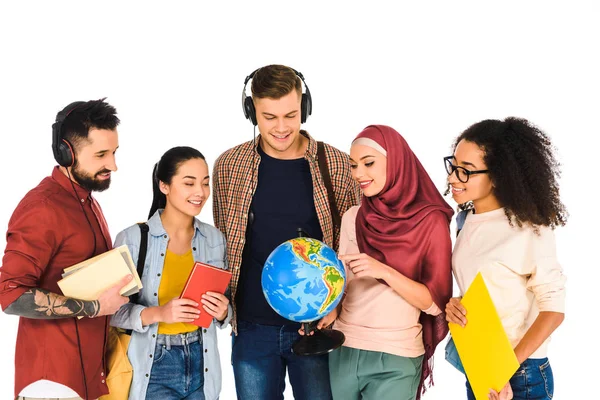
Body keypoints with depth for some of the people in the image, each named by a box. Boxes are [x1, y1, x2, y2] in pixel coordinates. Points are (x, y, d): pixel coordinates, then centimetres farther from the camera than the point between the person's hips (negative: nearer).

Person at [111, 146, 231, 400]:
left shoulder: (214, 238, 2)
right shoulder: (132, 239, -11)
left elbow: (223, 308, 10)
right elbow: (112, 310, -10)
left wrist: (222, 312, -11)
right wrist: (157, 313, -25)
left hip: (201, 365, 4)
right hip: (153, 368, -4)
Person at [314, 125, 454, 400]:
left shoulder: (431, 221, -9)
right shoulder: (351, 218, 3)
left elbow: (436, 302, -11)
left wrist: (384, 271, -22)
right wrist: (330, 311, -8)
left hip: (395, 360, -4)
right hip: (343, 350, 4)